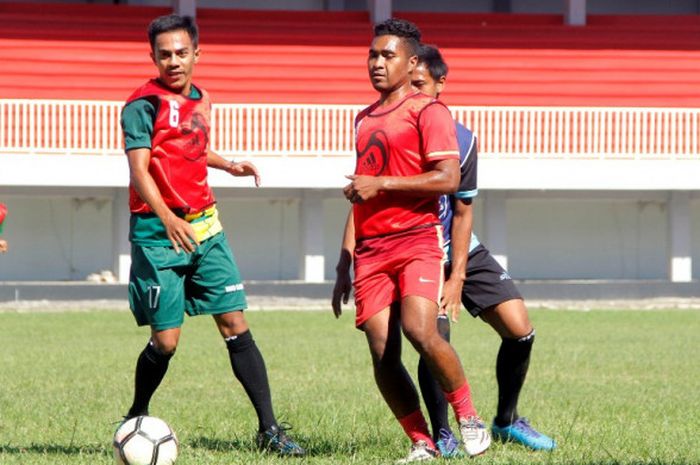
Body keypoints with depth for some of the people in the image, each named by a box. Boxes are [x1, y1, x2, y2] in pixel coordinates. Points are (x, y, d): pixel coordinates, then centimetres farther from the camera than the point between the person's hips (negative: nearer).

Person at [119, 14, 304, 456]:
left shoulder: (200, 99, 13)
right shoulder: (145, 103, -10)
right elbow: (139, 171, -20)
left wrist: (228, 165, 19)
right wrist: (168, 218, -34)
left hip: (205, 227, 6)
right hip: (159, 233, -6)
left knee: (236, 325, -1)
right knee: (165, 340, -5)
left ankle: (269, 429, -1)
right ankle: (136, 419, 20)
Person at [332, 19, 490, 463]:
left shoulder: (428, 110, -2)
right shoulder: (366, 118, 21)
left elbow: (448, 178, -14)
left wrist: (381, 183, -15)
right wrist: (345, 262, 23)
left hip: (417, 240, -7)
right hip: (371, 249, 7)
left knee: (420, 330, -26)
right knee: (382, 355, -4)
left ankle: (470, 420, -9)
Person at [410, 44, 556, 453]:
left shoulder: (461, 139, -10)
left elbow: (462, 213, -6)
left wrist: (457, 279, -10)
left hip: (463, 252, 3)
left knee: (520, 330, -5)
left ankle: (507, 421, 17)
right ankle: (442, 434, -1)